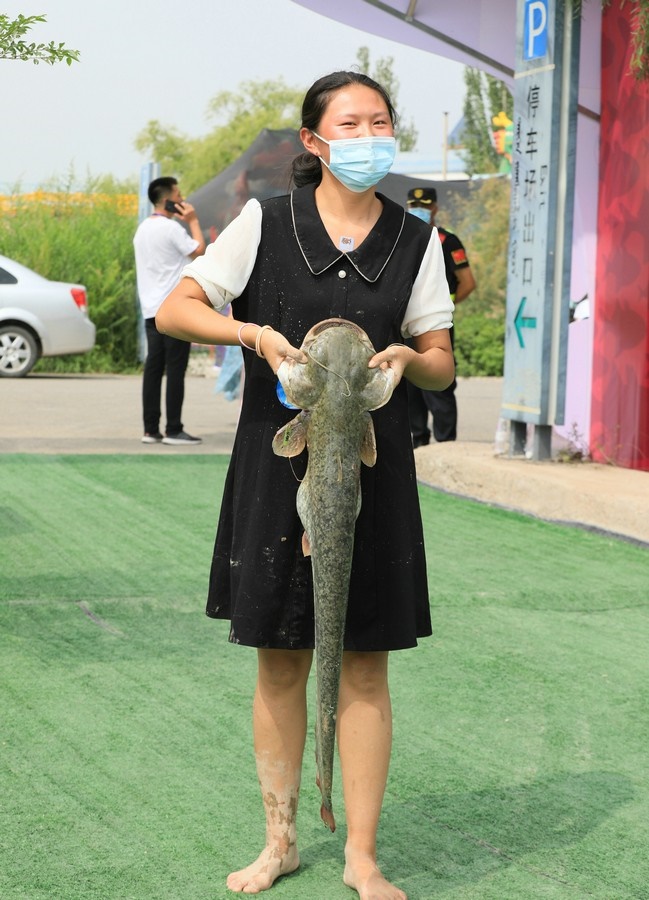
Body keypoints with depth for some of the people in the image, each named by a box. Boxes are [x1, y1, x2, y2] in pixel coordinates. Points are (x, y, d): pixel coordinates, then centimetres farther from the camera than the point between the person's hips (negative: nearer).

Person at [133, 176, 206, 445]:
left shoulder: (143, 228, 15)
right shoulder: (171, 228, -12)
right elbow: (199, 251, -9)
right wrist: (193, 221, 0)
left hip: (151, 310, 8)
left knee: (154, 368, 6)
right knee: (175, 369, -6)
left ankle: (151, 430, 5)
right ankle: (173, 430, -6)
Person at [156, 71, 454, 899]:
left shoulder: (416, 242, 5)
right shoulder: (265, 224, 0)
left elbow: (441, 368, 8)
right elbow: (173, 311, -2)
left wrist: (405, 358, -15)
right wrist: (255, 333, -18)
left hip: (371, 468, 1)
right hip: (277, 461, -1)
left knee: (364, 664, 3)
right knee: (279, 660, 7)